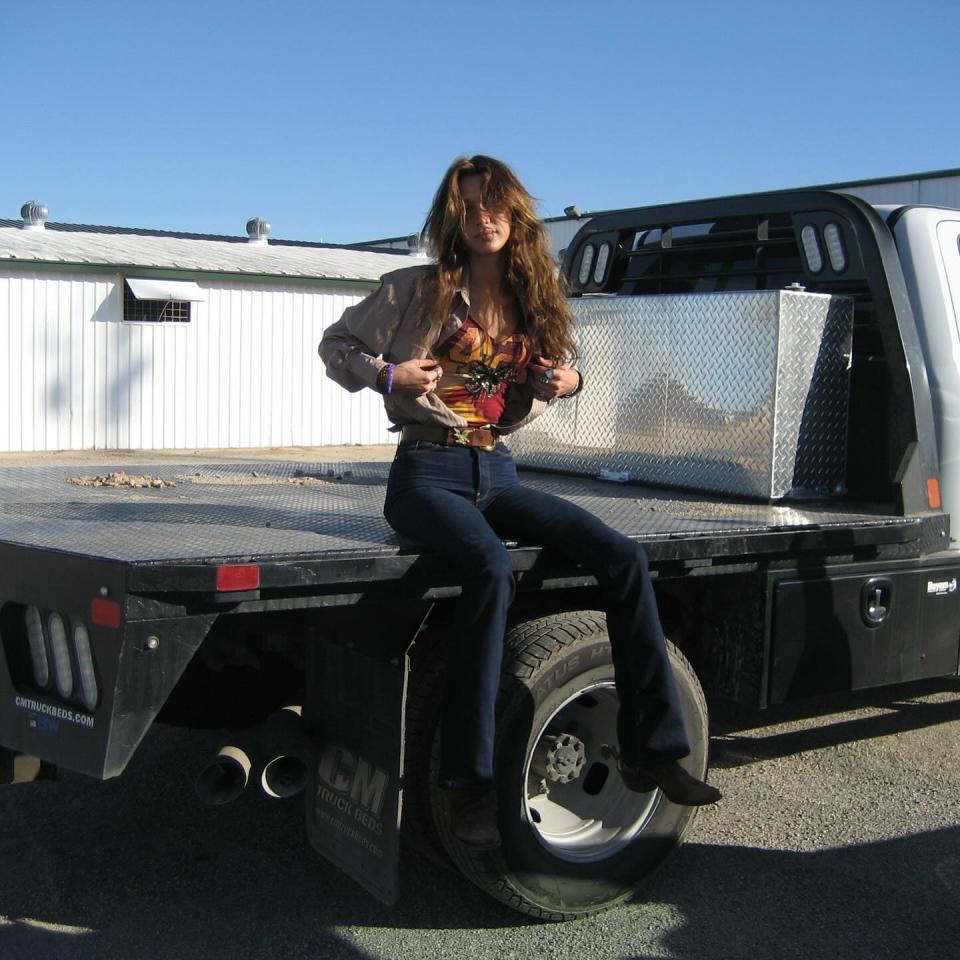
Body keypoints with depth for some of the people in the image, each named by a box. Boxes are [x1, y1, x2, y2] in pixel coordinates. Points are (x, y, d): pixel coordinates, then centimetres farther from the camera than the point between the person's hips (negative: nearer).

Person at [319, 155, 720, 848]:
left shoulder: (536, 303, 12)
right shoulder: (417, 291, -1)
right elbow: (338, 345, 6)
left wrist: (567, 381, 2)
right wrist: (387, 374, -14)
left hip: (497, 474, 5)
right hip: (429, 472, -5)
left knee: (623, 557, -15)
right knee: (493, 569, -36)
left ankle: (652, 751, -9)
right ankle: (470, 783, -27)